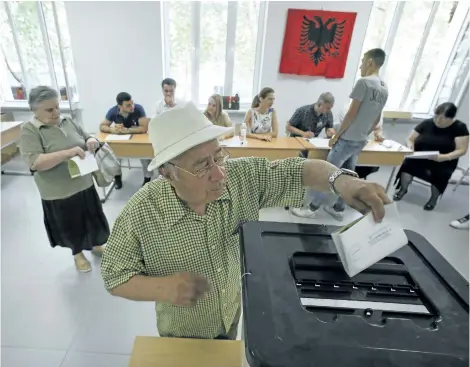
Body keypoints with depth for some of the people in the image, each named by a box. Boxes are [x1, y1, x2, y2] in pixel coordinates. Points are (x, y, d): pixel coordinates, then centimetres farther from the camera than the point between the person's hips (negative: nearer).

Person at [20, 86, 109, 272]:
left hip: (84, 184, 5)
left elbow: (87, 138, 12)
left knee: (92, 218, 20)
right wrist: (67, 153, -32)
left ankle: (96, 245, 44)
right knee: (72, 226, 14)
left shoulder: (67, 122, 2)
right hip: (59, 193, -5)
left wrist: (91, 141, -13)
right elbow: (34, 163, -22)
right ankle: (78, 254, 39)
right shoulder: (29, 131, -13)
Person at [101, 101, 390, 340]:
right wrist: (163, 288, -39)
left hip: (232, 314, 3)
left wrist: (341, 180, -38)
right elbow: (114, 277, -19)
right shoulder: (141, 214, -31)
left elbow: (297, 170, -17)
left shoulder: (243, 177, -24)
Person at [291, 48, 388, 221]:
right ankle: (338, 209, 25)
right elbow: (377, 119, 15)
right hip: (360, 141, 8)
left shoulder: (364, 82, -14)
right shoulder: (384, 89, 10)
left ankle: (312, 208, 7)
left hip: (347, 139, -8)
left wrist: (336, 135, -9)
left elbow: (351, 114, -16)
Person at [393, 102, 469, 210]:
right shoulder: (426, 123, -2)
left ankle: (434, 198, -2)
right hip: (420, 158, 1)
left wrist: (444, 157, -28)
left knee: (440, 173, -33)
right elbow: (410, 140, 4)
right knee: (408, 163, -31)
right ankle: (403, 189, -5)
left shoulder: (459, 127, -4)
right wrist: (410, 147, -20)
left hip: (444, 162, -1)